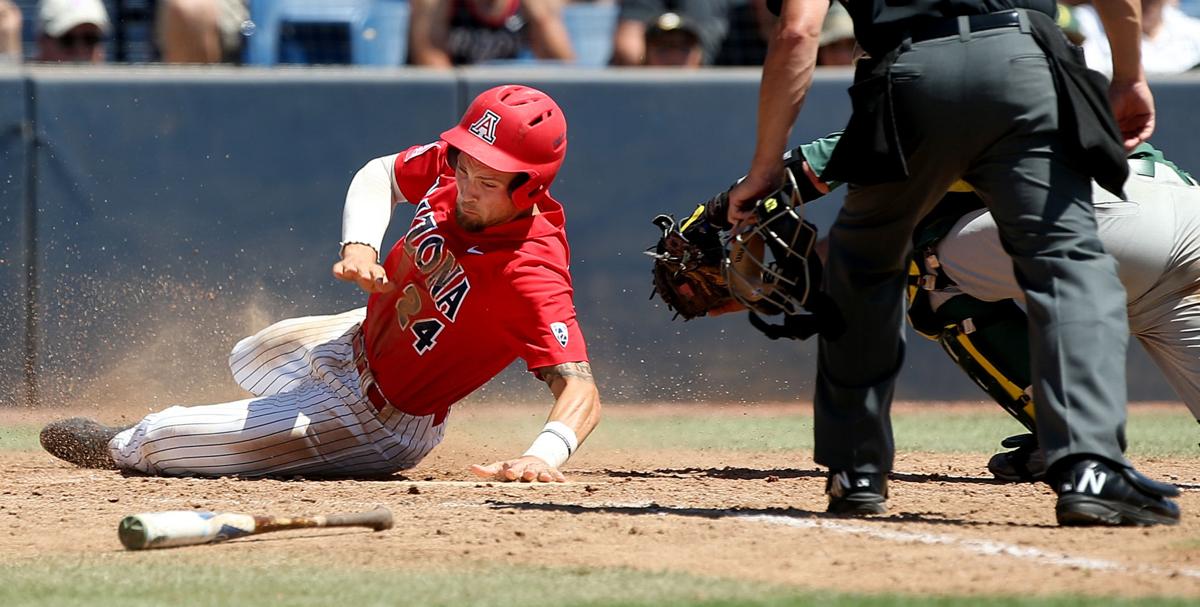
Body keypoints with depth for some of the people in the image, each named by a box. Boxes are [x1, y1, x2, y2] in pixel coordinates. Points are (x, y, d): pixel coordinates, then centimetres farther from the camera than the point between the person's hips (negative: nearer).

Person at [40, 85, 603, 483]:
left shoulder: (531, 275, -40)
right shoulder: (453, 163, -20)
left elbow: (581, 389, -45)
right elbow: (380, 175, -1)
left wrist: (545, 455, -66)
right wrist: (360, 244, -22)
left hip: (379, 424, -7)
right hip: (360, 334, 7)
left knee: (155, 438, 4)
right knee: (250, 357, 40)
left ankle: (119, 448, 41)